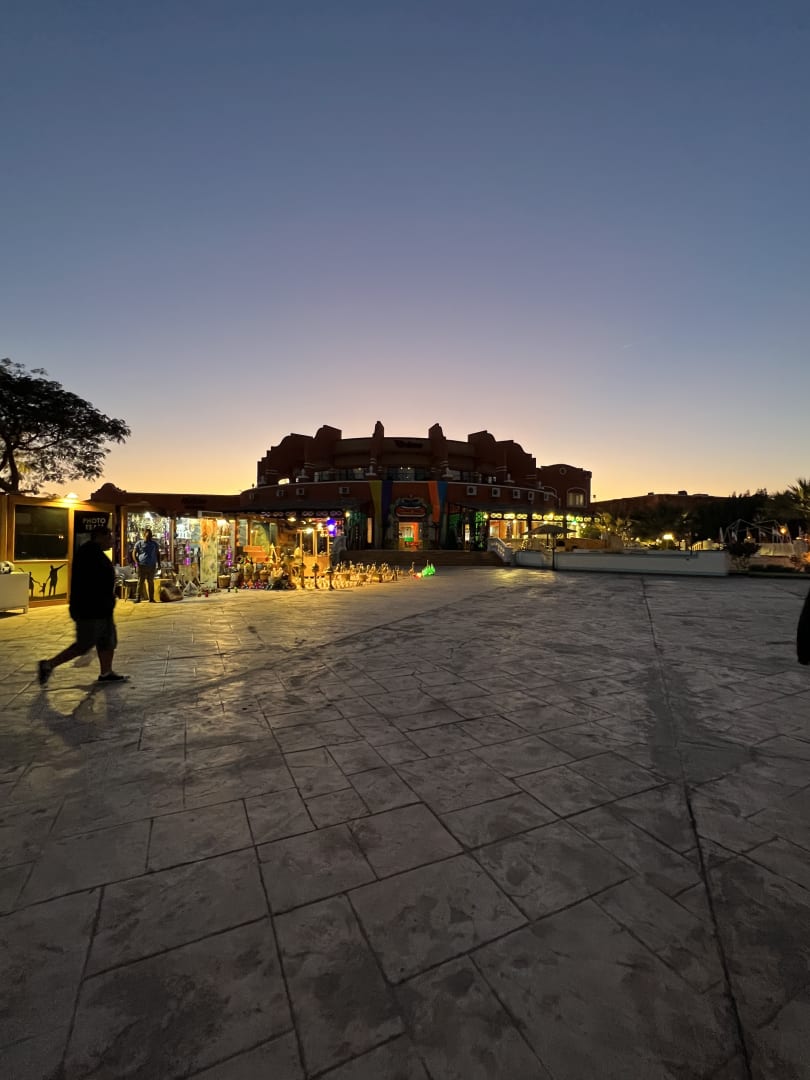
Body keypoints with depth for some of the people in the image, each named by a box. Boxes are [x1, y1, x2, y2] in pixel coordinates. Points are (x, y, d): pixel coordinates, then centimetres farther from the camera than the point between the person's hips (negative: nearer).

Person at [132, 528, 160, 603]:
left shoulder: (154, 544, 13)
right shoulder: (139, 543, 4)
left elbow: (158, 554, 21)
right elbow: (134, 553, 2)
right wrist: (136, 562, -10)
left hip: (152, 566, 3)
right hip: (142, 566, -3)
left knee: (151, 582, 5)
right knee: (140, 582, -4)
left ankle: (151, 598, 9)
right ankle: (138, 598, 1)